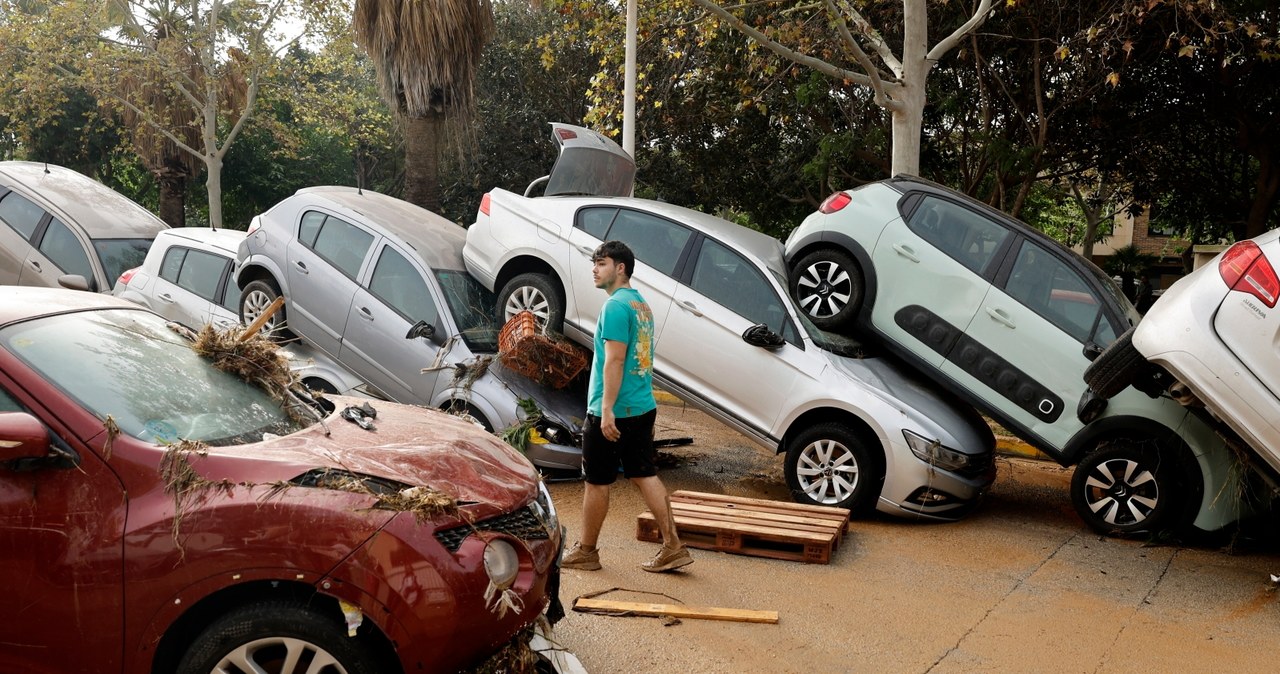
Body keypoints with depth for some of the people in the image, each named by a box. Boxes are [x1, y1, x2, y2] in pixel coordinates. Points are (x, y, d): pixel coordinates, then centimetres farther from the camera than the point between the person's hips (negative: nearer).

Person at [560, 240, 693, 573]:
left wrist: (607, 410, -22)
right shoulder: (642, 304, 14)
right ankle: (673, 547, 9)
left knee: (596, 482, 4)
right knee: (645, 475, 10)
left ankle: (586, 552, 16)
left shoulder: (615, 306, -15)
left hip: (612, 411, -9)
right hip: (643, 407, 9)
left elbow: (614, 360, -21)